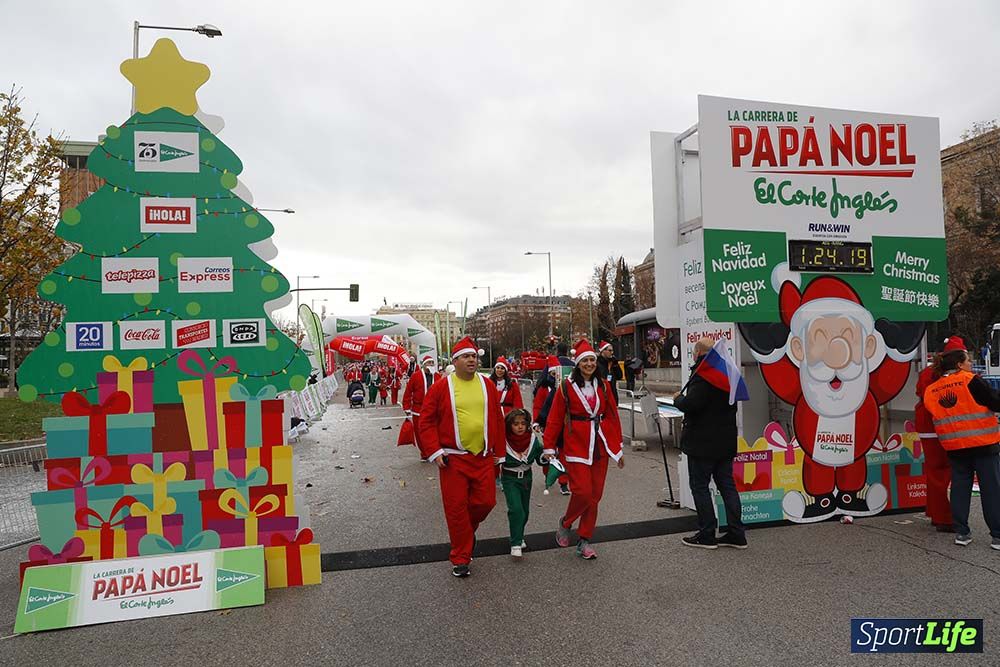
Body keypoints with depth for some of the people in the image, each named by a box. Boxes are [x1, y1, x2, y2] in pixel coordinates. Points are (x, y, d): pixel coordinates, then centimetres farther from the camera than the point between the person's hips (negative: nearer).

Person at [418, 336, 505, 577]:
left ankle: (467, 529, 38)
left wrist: (499, 454, 11)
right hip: (453, 459, -3)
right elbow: (427, 421, -3)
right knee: (456, 508, 2)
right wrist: (434, 452, -10)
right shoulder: (441, 387, -5)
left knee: (486, 501, 5)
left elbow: (497, 421, 11)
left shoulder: (487, 386, 5)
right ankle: (461, 559, 18)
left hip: (483, 458, 3)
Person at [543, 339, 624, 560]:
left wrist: (618, 447, 10)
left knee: (595, 495, 6)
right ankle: (565, 524, 18)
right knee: (582, 492, -12)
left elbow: (612, 416, 11)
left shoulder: (603, 385, 8)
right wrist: (549, 447, -4)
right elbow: (555, 419, -2)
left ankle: (584, 541, 20)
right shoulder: (566, 386, -4)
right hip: (576, 446, -4)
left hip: (600, 446, 4)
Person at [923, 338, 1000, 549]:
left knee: (959, 488, 11)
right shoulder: (971, 381, -11)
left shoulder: (931, 391, 5)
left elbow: (934, 415, 9)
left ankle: (961, 532, 13)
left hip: (954, 448, 5)